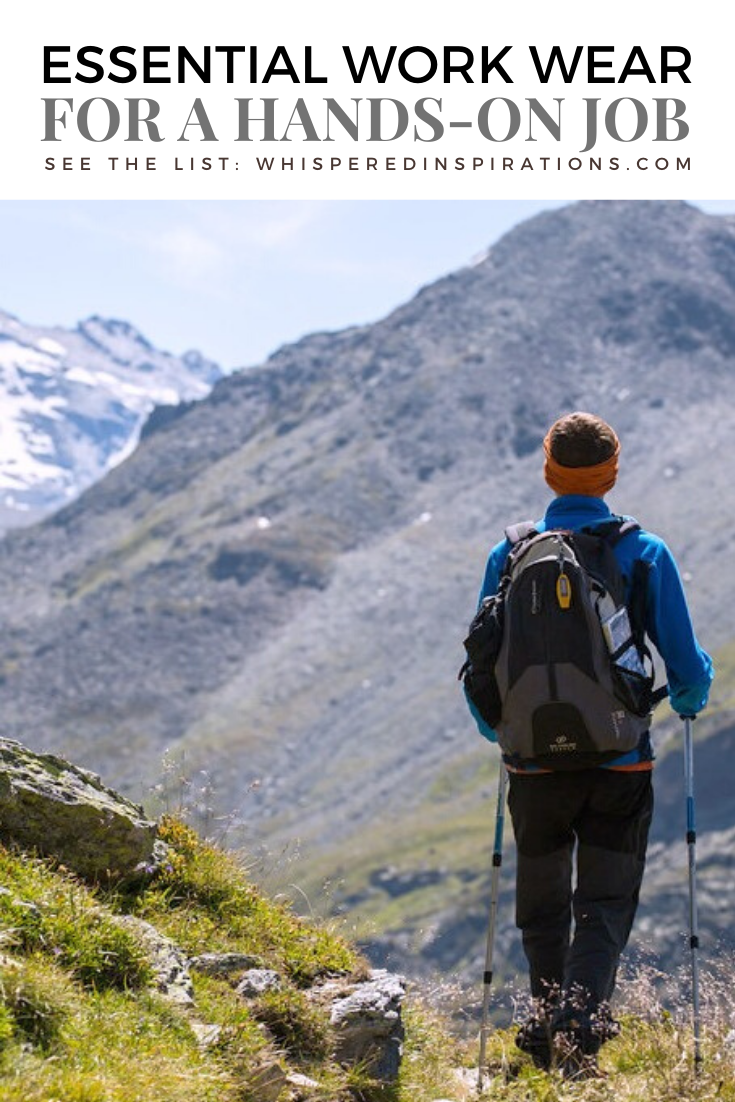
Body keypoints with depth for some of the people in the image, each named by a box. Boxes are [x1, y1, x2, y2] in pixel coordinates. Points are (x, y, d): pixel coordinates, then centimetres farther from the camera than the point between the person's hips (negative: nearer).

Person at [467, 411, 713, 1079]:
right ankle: (579, 1024, -18)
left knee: (543, 909, 18)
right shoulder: (645, 554, -4)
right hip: (620, 765, -1)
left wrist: (496, 728, 24)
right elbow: (687, 667, -3)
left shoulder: (510, 555, -1)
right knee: (606, 905, 4)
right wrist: (689, 697, 21)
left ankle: (548, 1033, 25)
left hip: (535, 764, 2)